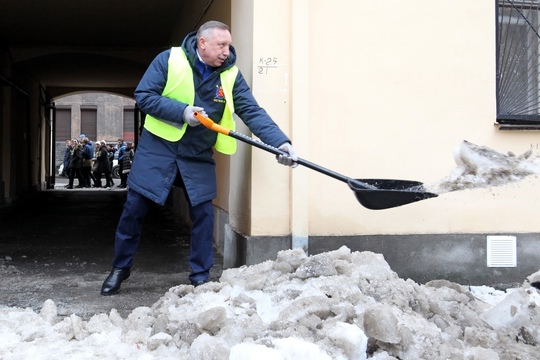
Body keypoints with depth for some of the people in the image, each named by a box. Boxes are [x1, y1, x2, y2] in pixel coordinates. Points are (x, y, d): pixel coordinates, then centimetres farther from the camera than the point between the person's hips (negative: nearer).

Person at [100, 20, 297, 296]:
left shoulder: (231, 75, -5)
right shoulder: (169, 60, -12)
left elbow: (253, 112, -12)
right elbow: (143, 95, -12)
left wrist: (281, 142, -26)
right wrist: (182, 111, -25)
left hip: (198, 155, 2)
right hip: (158, 146, -2)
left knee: (203, 213, 0)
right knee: (134, 207, 2)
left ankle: (200, 276, 16)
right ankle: (120, 268, 22)